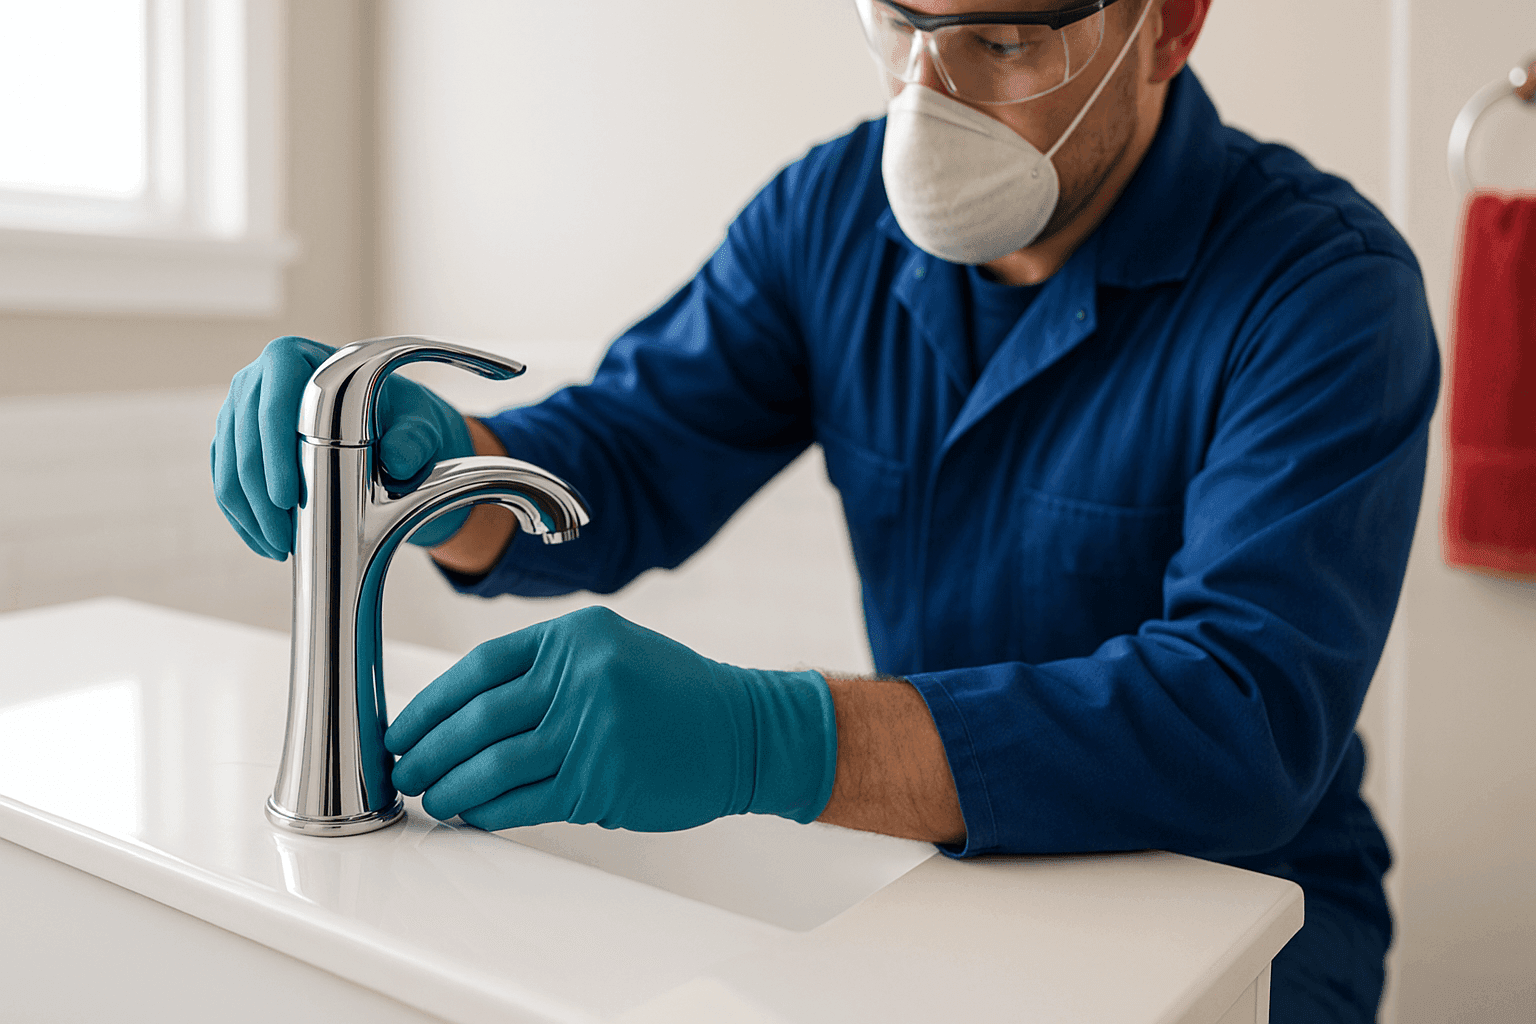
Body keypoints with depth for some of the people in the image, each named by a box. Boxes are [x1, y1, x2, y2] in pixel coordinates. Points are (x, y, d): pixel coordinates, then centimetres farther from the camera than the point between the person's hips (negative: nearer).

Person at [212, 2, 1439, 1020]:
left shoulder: (1326, 286, -19)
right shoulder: (832, 213, -3)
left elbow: (1249, 720, -32)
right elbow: (623, 463, -2)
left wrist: (764, 737, -45)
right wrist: (430, 461, -26)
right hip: (942, 862, 3)